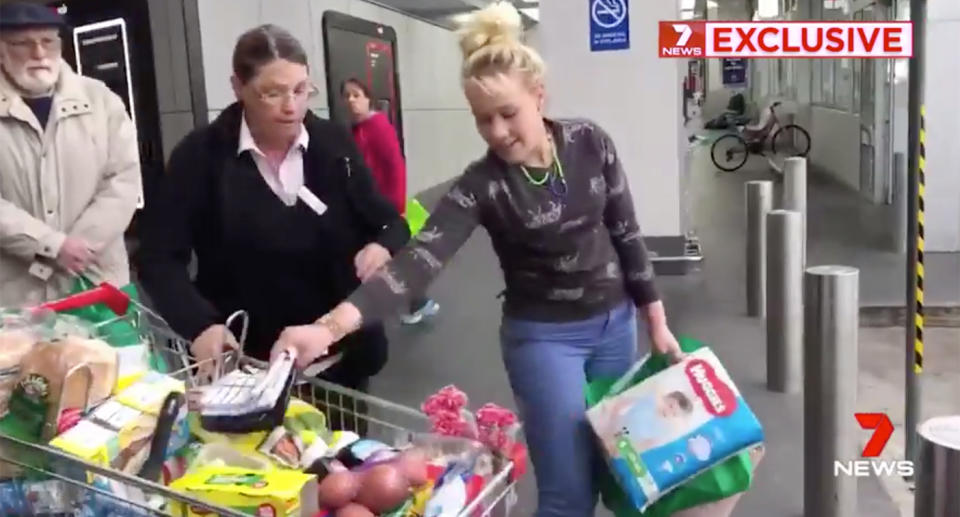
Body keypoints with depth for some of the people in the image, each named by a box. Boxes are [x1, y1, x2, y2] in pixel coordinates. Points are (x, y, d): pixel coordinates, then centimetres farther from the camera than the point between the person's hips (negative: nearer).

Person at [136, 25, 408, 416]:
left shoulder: (334, 143, -1)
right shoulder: (202, 155, -8)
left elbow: (391, 224, 4)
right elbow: (159, 258, -7)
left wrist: (383, 246, -20)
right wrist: (199, 324, -24)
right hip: (246, 364, -2)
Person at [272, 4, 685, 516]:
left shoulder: (590, 142, -9)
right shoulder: (481, 185, -18)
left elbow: (625, 232, 0)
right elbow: (419, 258, -31)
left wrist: (656, 321, 3)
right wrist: (331, 326, -45)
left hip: (615, 324, 4)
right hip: (543, 336, -3)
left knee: (613, 467, 15)